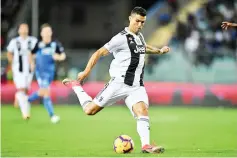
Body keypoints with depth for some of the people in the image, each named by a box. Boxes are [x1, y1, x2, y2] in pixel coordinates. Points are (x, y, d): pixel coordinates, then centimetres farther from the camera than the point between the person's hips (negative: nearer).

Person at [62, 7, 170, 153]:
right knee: (90, 110, -2)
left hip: (136, 86, 6)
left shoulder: (139, 36, 14)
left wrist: (159, 51, 30)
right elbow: (99, 53, -12)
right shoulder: (121, 38, -11)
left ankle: (146, 145, -27)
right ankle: (75, 85, 23)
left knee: (143, 111, -20)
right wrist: (86, 71, -18)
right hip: (119, 84, -5)